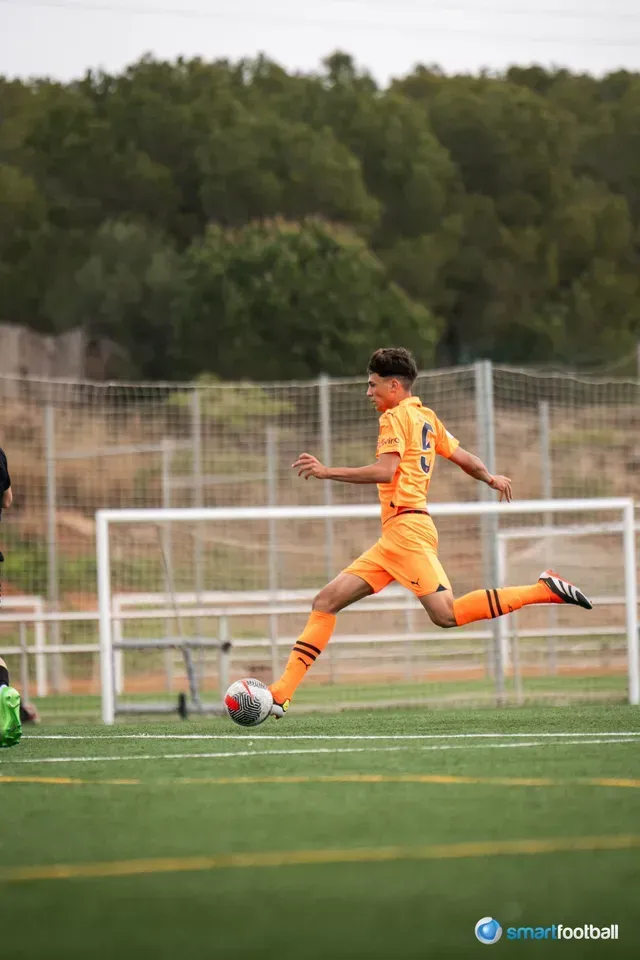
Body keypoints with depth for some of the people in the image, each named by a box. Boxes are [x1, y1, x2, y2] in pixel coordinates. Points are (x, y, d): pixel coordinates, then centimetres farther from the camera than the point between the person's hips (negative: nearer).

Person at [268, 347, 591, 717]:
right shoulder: (427, 417, 20)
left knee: (447, 614, -21)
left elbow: (385, 470, -18)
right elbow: (463, 457, 26)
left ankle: (545, 590, -14)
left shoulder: (396, 416, -5)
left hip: (406, 527, -10)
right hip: (393, 540, 10)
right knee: (326, 601, 4)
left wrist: (328, 471, -16)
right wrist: (491, 479, 45)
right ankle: (282, 694, -1)